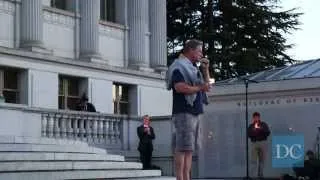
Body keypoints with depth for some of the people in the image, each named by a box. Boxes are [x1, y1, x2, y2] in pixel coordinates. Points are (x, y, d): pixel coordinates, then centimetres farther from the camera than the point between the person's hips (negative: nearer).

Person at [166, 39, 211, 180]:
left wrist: (205, 70, 13)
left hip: (194, 112, 10)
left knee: (189, 149, 8)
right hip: (184, 112, -10)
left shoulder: (192, 68, 22)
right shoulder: (179, 66, -7)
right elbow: (179, 87, -21)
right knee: (182, 148, -12)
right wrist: (199, 88, -13)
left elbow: (206, 85, 27)